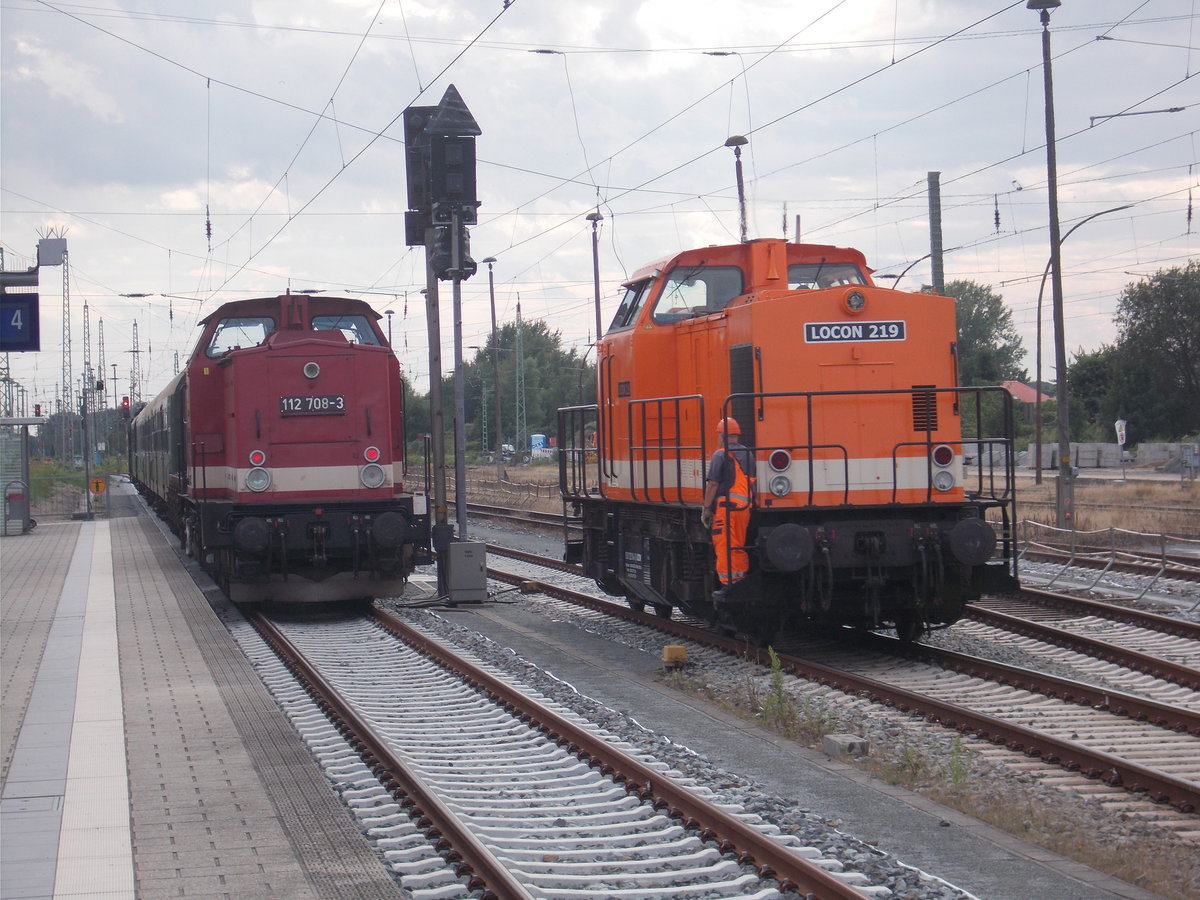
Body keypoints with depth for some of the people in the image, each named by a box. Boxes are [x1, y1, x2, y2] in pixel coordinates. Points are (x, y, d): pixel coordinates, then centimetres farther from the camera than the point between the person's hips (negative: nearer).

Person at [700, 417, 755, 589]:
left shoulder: (721, 455, -8)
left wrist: (706, 508, -8)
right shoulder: (748, 454, 15)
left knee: (724, 548, -5)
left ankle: (728, 584, -9)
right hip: (745, 508, 7)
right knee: (739, 547, 14)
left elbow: (712, 484, -12)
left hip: (726, 507, -7)